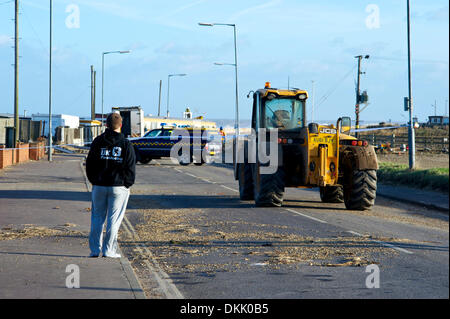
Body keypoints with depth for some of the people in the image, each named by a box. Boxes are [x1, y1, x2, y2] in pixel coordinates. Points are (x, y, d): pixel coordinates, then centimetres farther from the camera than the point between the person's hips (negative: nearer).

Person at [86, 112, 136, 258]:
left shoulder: (98, 141, 2)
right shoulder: (126, 144, -5)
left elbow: (89, 164, 6)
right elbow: (130, 168, -4)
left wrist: (94, 181, 14)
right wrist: (127, 185, 6)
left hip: (99, 186, 2)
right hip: (118, 187, -2)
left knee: (97, 218, 11)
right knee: (114, 220, 2)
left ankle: (95, 250, 9)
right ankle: (108, 250, 2)